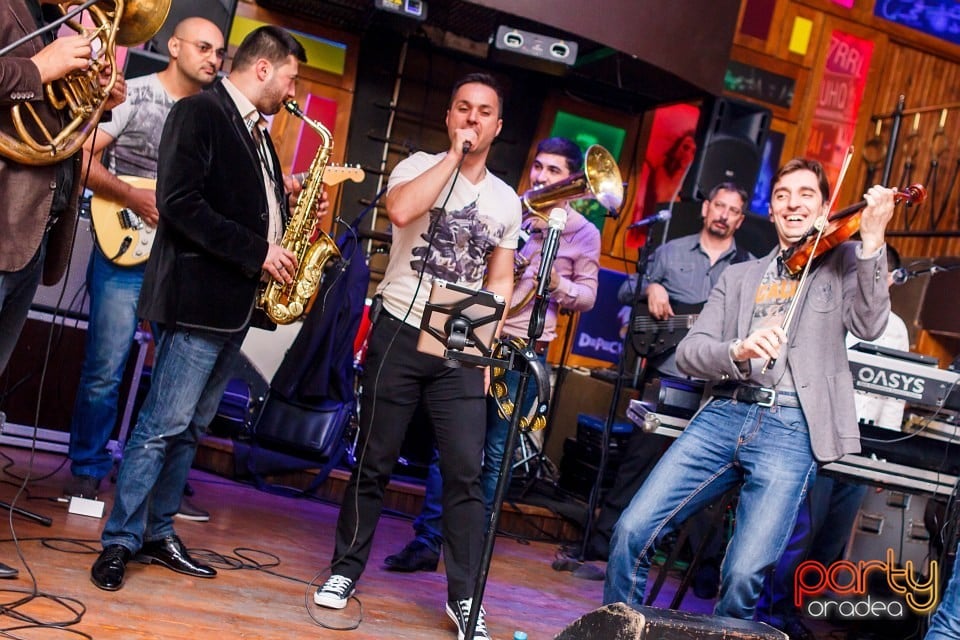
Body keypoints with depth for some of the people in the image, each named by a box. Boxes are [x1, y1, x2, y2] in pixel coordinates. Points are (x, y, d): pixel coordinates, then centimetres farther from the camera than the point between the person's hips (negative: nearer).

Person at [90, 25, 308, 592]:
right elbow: (180, 203, -19)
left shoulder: (257, 133, 18)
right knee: (164, 425, -5)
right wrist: (257, 252, -19)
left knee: (192, 427, 13)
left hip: (238, 302, 9)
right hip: (199, 296, -9)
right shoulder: (198, 113, -9)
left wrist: (293, 218, 4)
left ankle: (159, 533, 22)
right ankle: (120, 541, 5)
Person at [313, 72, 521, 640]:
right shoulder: (420, 166, 0)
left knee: (466, 472, -2)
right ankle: (345, 569, 22)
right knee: (374, 462, 6)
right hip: (399, 335, -2)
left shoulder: (507, 200, 11)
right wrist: (454, 155, -15)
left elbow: (501, 280, 14)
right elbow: (400, 211, -23)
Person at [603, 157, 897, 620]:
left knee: (744, 572, -17)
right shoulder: (739, 276, 20)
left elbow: (868, 325, -7)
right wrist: (738, 350, -14)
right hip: (723, 415, 3)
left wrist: (872, 241, -19)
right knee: (632, 531, -8)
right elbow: (688, 352, 8)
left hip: (791, 429, -3)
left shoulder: (843, 261, 13)